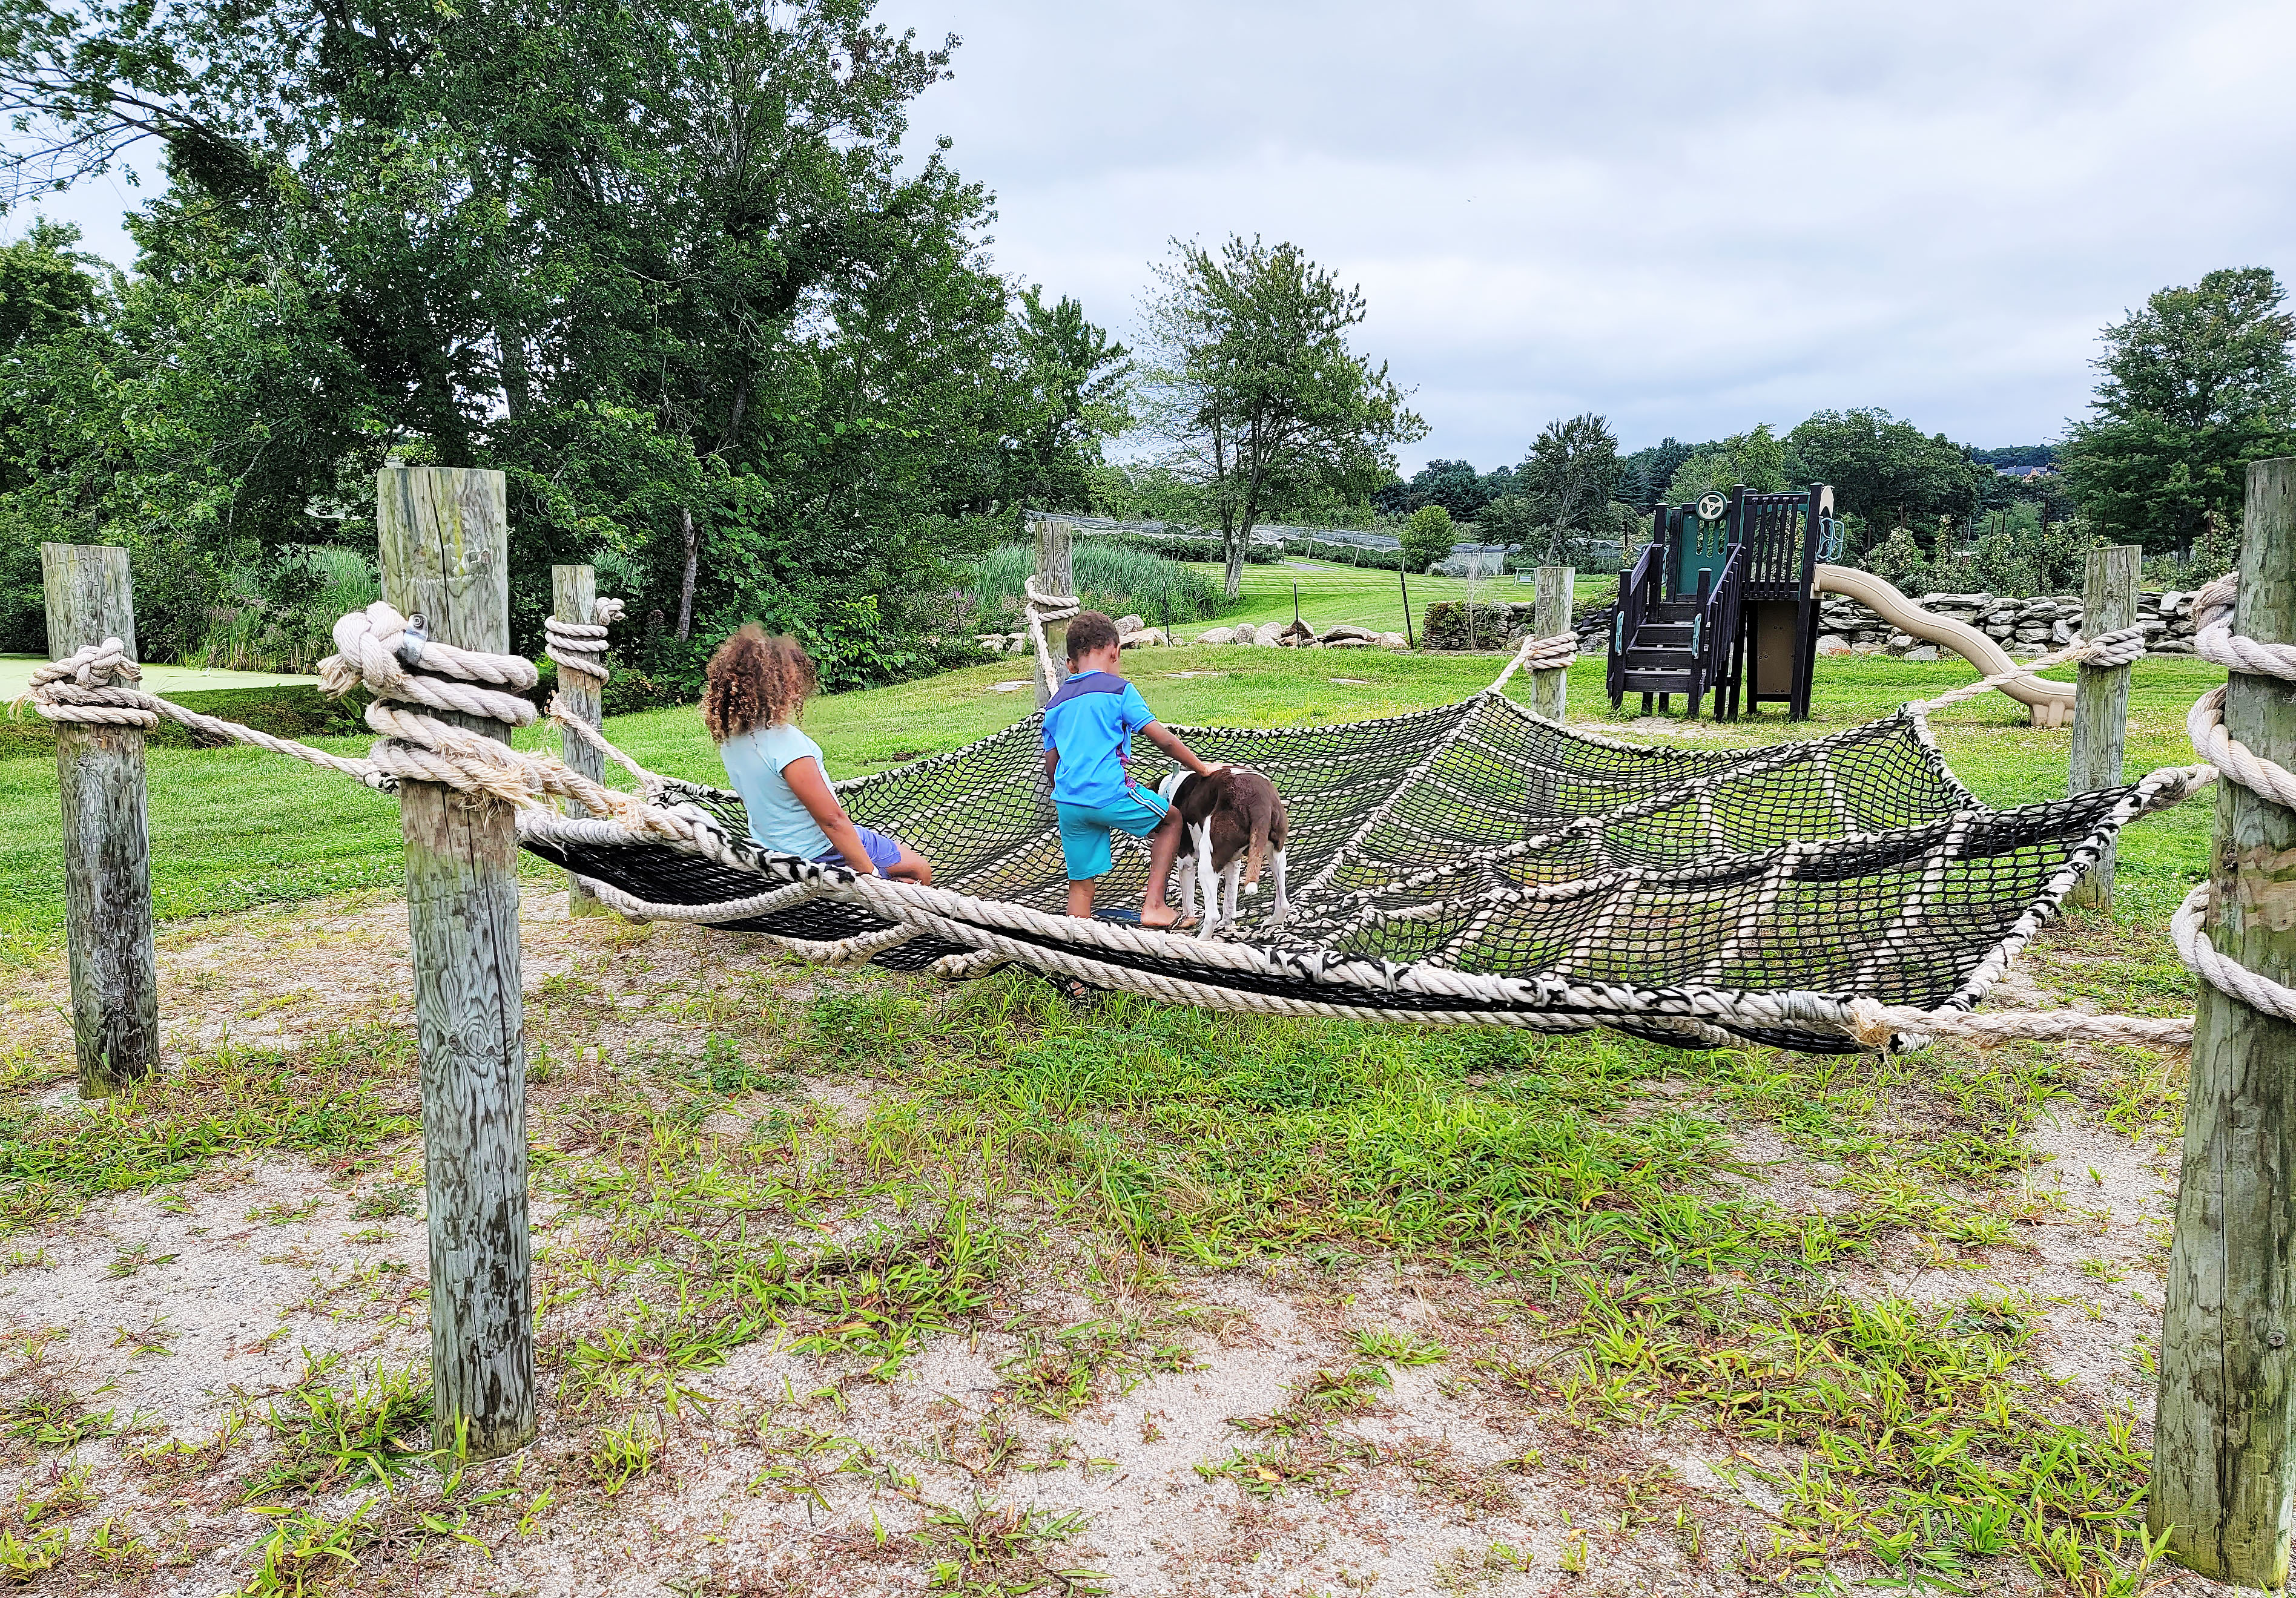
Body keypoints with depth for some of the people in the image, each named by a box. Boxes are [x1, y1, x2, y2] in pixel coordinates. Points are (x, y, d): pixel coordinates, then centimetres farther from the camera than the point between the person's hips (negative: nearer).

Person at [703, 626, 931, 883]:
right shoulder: (785, 740, -31)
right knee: (921, 870, 9)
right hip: (822, 850, -9)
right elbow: (831, 818, -27)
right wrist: (869, 873, -21)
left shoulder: (729, 741, -4)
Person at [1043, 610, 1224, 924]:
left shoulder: (1056, 704, 17)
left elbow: (1051, 766, 18)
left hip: (1068, 802, 5)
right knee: (1172, 819, 19)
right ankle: (1153, 905, 11)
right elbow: (1164, 740, -4)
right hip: (1111, 793, -5)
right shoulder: (1118, 689, 0)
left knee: (1081, 883, 13)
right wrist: (1202, 768, 7)